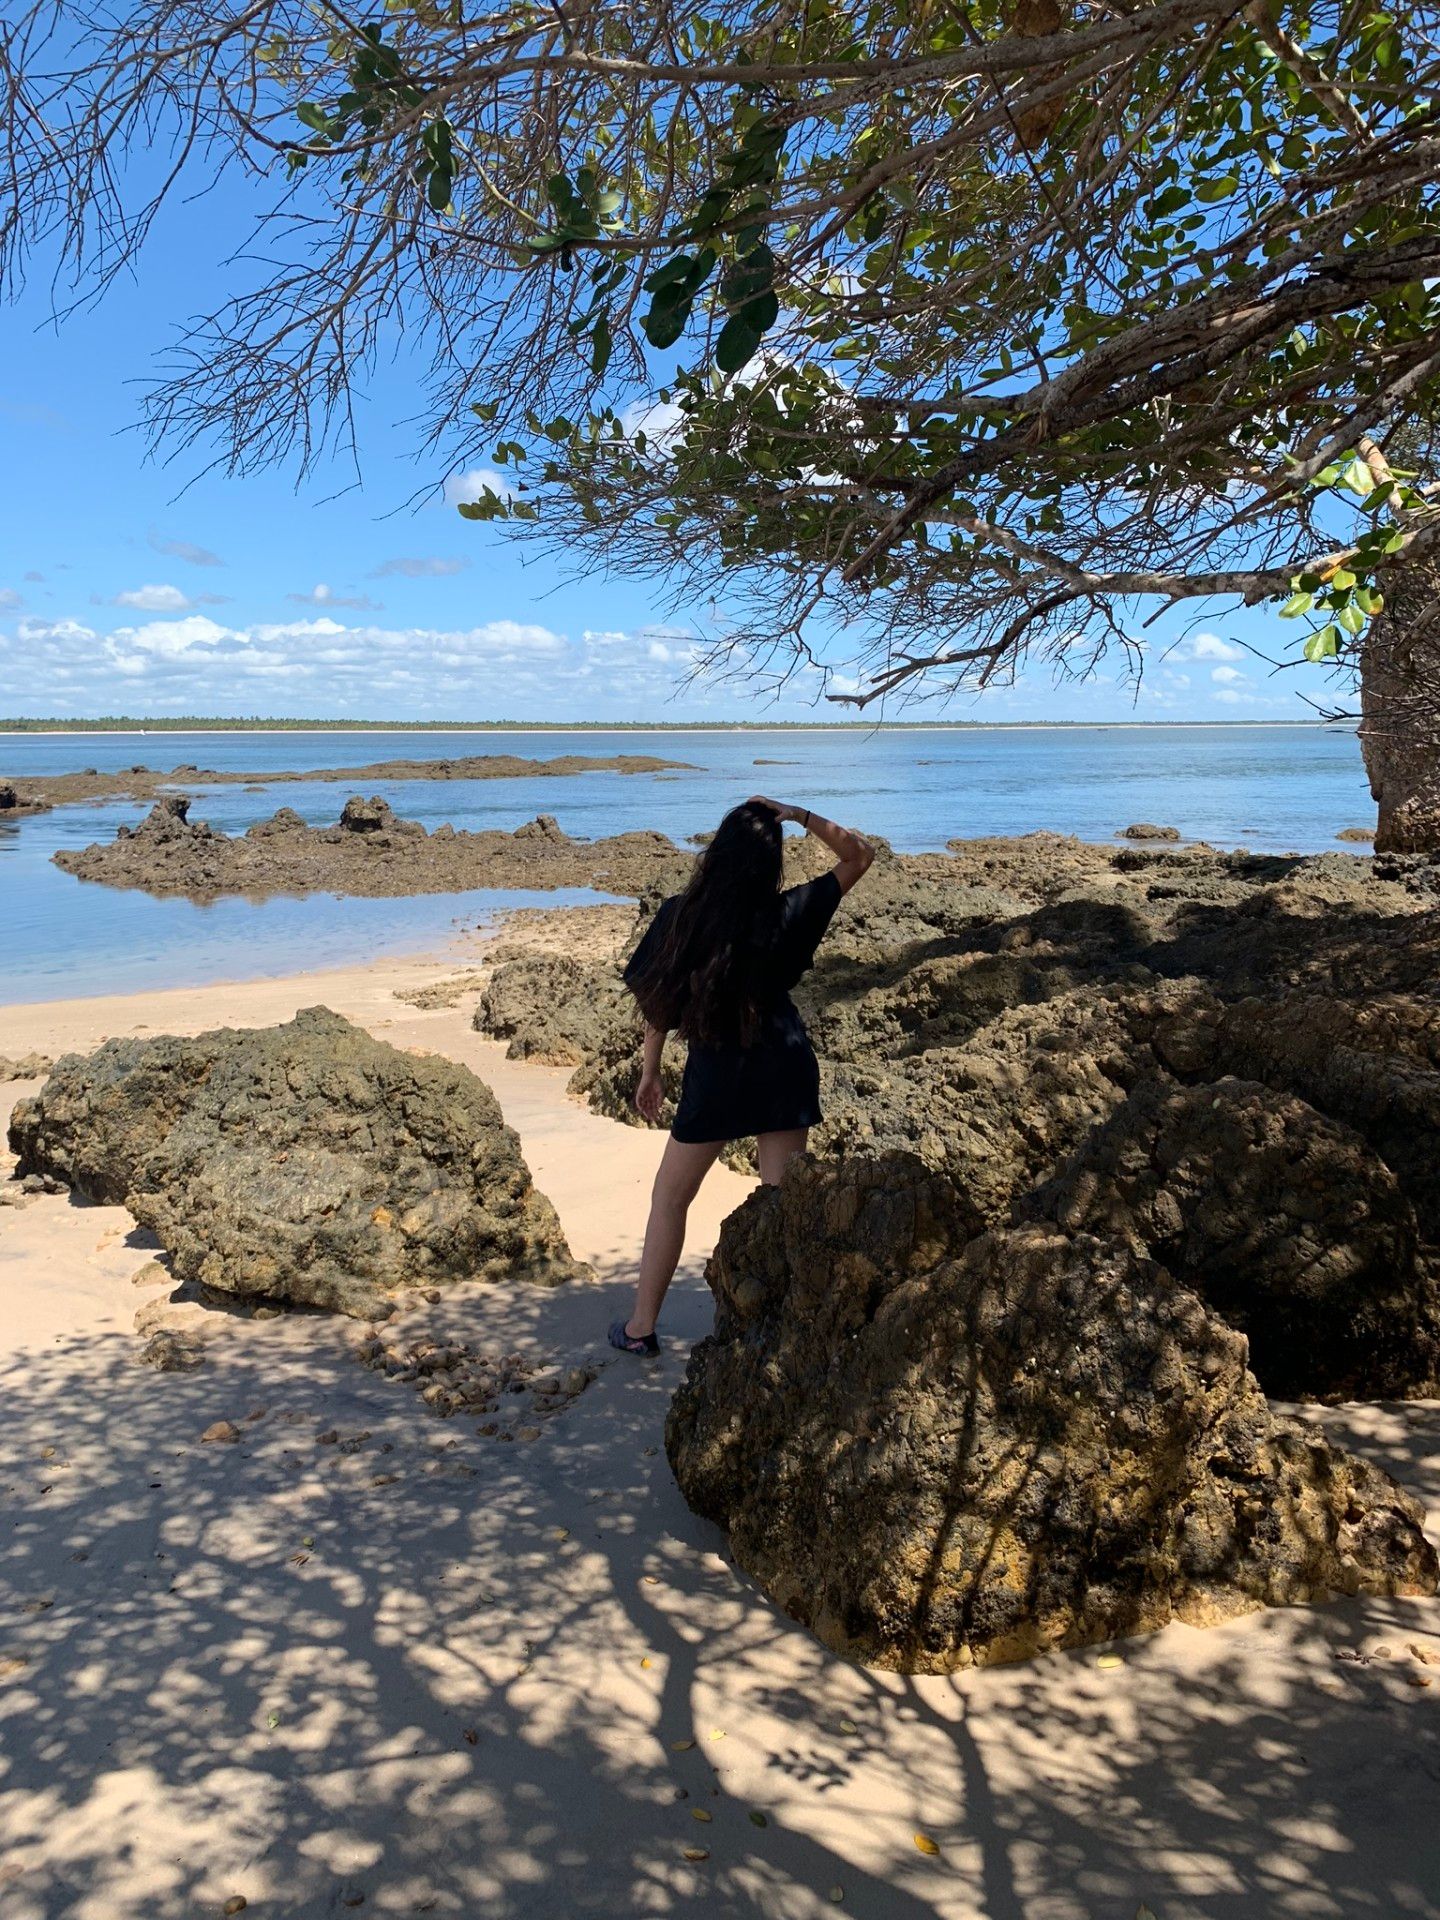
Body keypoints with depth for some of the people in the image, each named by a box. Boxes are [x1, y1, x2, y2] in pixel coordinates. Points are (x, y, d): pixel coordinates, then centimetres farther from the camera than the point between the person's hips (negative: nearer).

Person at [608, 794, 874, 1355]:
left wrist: (650, 1071, 11)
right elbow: (859, 856, 4)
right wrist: (798, 814, -5)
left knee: (669, 1199, 14)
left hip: (715, 1074, -1)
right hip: (784, 1071, 1)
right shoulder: (786, 915, -7)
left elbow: (657, 998, -2)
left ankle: (641, 1327, 22)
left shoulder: (679, 915, -8)